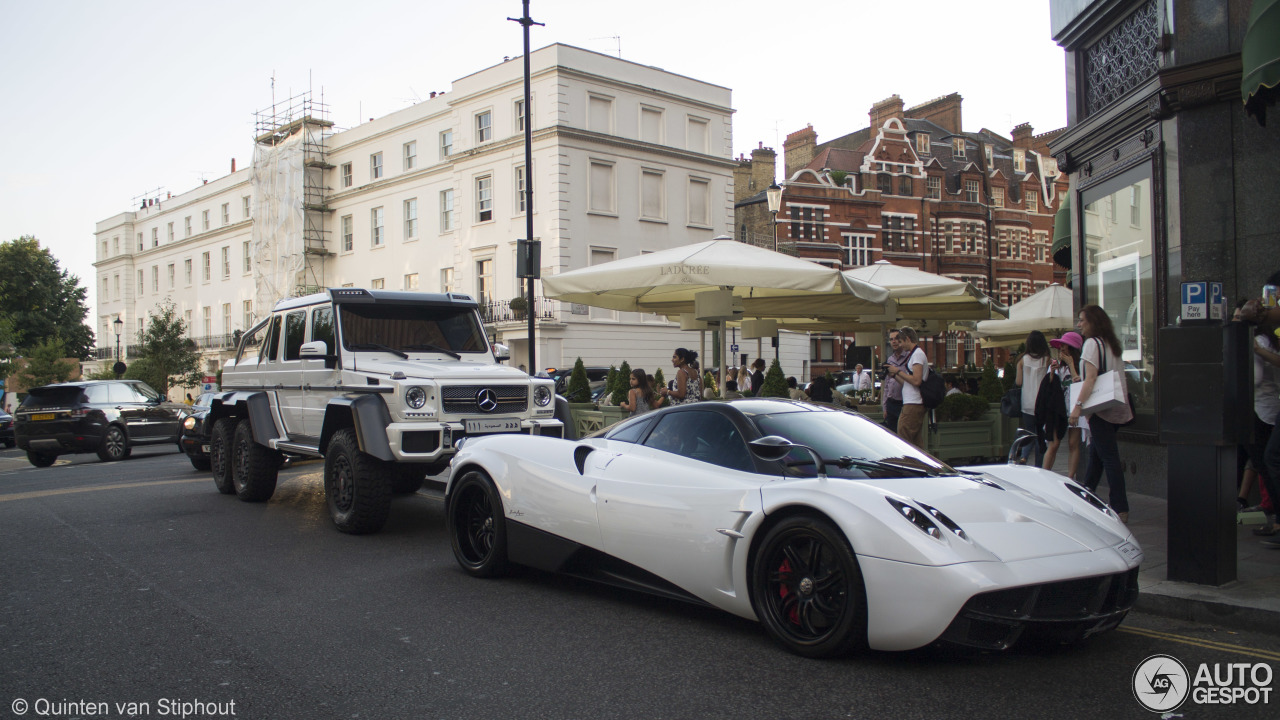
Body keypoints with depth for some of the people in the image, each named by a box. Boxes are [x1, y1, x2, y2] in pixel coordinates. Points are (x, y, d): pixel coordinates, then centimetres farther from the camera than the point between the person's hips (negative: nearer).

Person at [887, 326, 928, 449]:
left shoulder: (917, 354, -10)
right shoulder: (914, 354, 21)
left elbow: (916, 380, -20)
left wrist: (898, 371, -11)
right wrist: (894, 375, 14)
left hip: (913, 405, -10)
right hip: (915, 404, 10)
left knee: (903, 440, -11)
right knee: (916, 441, 10)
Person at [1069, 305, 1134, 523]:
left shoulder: (1092, 343, -10)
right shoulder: (1112, 344, 15)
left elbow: (1091, 378, -18)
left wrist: (1078, 406, -22)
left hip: (1101, 407, -9)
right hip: (1116, 408, 9)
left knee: (1109, 458, -9)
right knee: (1095, 454, 16)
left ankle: (1120, 509, -9)